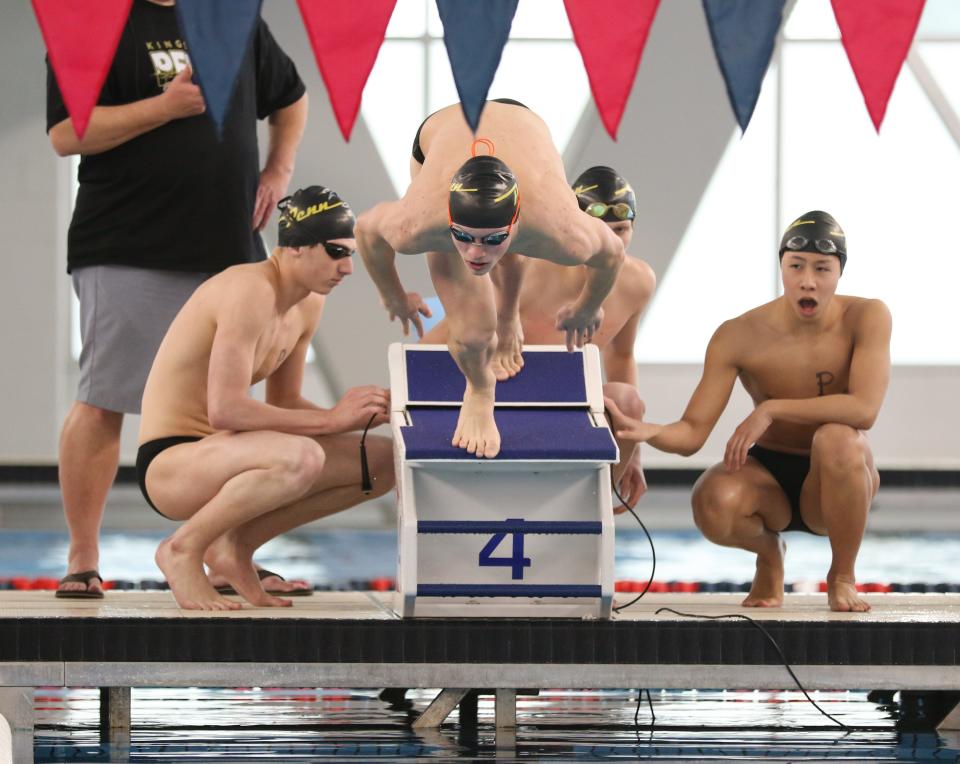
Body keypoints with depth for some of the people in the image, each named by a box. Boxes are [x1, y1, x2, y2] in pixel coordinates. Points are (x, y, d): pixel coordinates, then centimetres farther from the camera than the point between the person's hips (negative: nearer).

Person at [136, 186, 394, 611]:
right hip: (169, 464, -9)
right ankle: (183, 550, -15)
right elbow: (225, 410, -27)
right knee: (301, 458, -38)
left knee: (384, 463, 2)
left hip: (219, 454, 10)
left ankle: (236, 544, 5)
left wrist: (352, 417, -3)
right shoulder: (251, 292, -20)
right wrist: (330, 419, -21)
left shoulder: (308, 305, 9)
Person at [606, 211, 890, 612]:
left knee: (837, 438, -37)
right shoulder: (739, 337, -13)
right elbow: (691, 434, -16)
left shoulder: (866, 317, -15)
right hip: (767, 479, 0)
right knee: (713, 502, -35)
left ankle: (843, 575, -10)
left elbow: (864, 409, -29)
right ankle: (768, 555, 4)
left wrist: (771, 410, -31)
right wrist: (647, 431, -38)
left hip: (833, 486, 0)